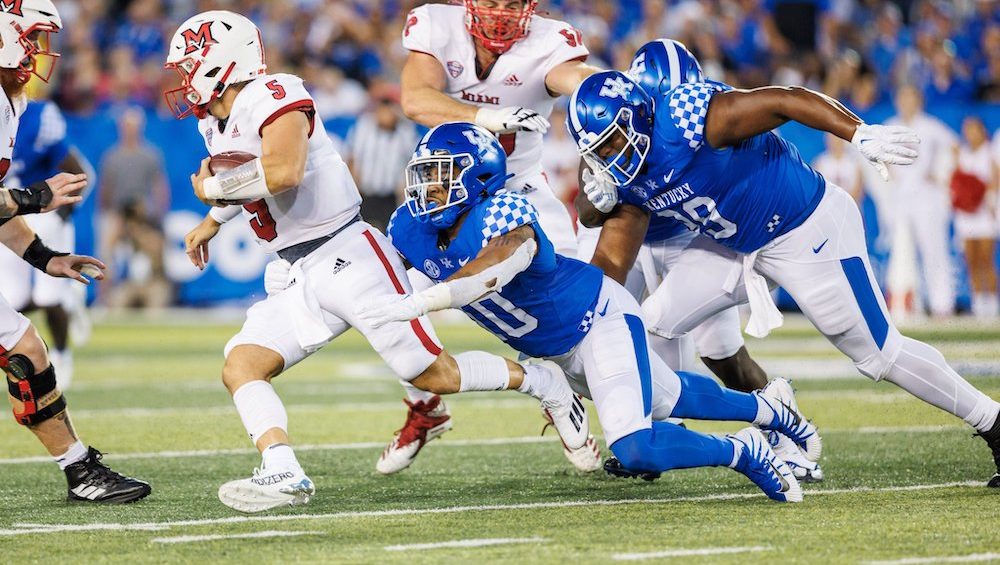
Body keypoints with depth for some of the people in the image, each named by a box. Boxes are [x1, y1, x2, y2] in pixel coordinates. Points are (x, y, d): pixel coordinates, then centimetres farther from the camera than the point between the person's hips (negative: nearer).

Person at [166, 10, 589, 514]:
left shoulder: (272, 97, -18)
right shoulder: (216, 126, 11)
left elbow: (282, 172, -36)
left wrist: (213, 188, -20)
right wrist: (213, 221, 44)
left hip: (346, 258, -9)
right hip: (294, 279, 9)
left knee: (434, 375, -2)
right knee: (240, 367, -14)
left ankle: (542, 383, 20)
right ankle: (283, 475, -27)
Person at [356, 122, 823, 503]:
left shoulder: (504, 219, -37)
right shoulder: (412, 231, -14)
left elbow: (487, 275, -57)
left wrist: (415, 304, -67)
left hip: (600, 319, -8)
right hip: (553, 352, 8)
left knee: (636, 451, -24)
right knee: (669, 399, 28)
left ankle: (742, 451, 1)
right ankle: (765, 408, 53)